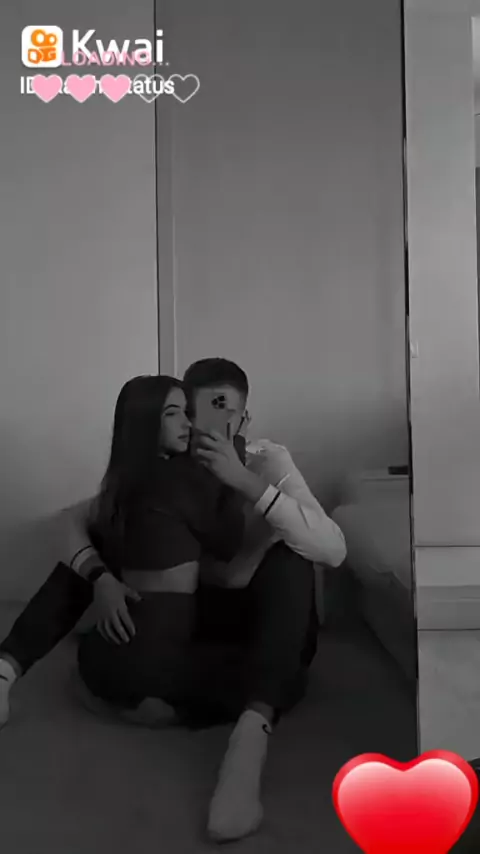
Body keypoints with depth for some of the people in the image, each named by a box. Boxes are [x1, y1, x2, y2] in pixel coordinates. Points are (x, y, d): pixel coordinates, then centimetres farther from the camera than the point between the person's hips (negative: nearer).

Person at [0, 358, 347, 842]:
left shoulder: (269, 461, -13)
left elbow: (333, 550, -27)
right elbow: (78, 520, -7)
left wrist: (248, 483, -37)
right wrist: (104, 578, -28)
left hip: (269, 633, -1)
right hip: (197, 623, 2)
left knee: (287, 559, -33)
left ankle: (251, 729, -46)